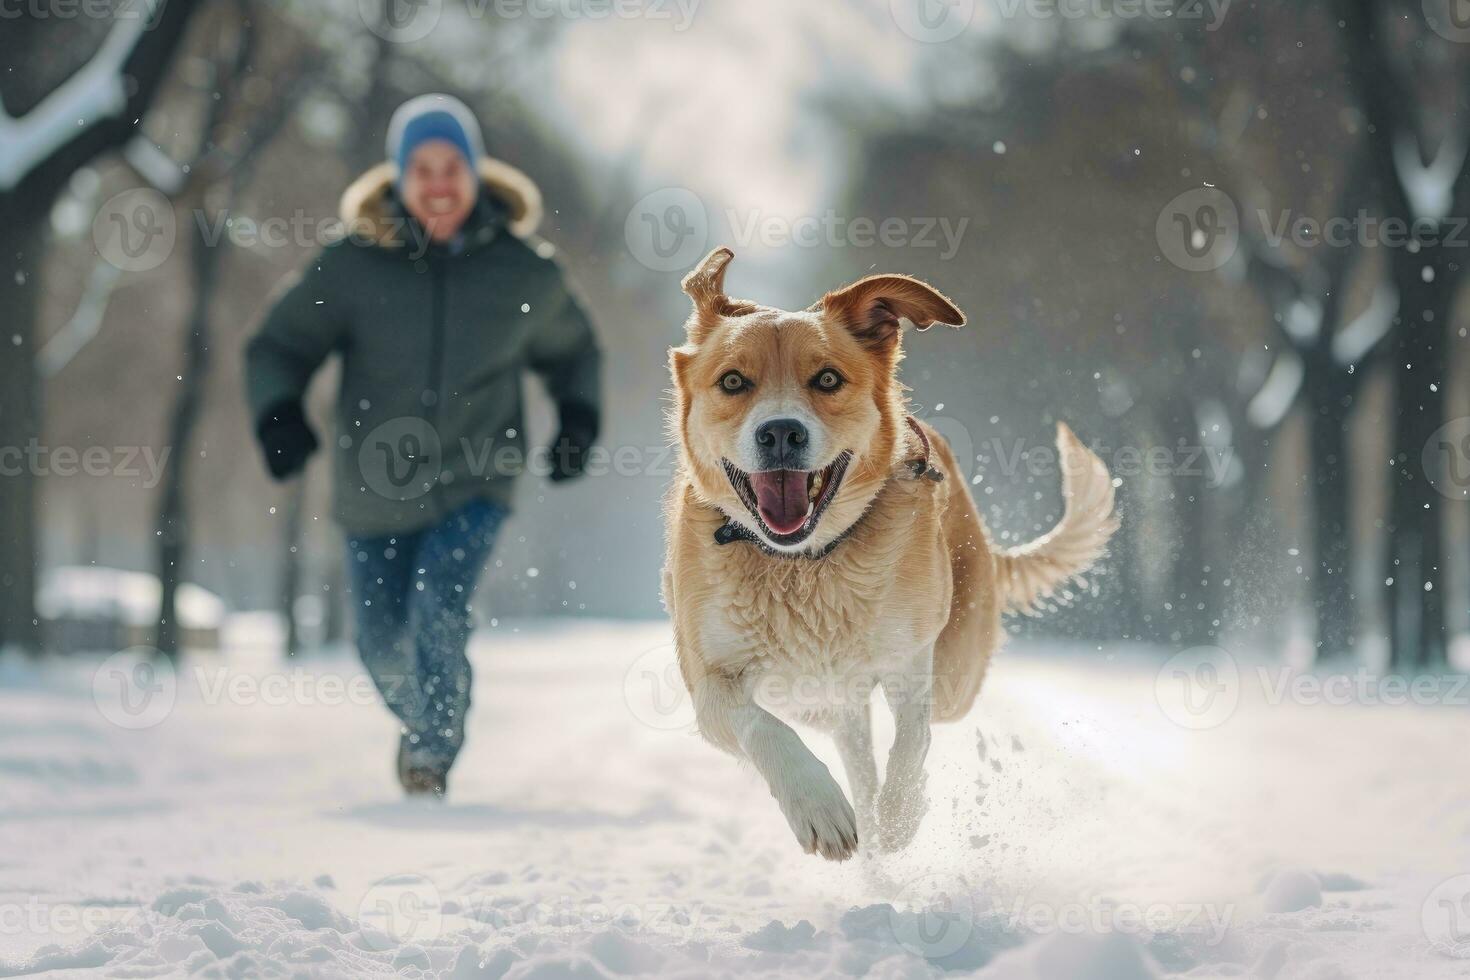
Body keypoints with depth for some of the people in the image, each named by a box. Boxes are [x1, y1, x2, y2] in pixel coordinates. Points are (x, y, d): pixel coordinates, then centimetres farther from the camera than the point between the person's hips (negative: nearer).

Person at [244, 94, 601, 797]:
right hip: (375, 490, 1)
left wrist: (579, 417, -1)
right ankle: (423, 720, 46)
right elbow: (277, 346, -1)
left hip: (474, 485, -1)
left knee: (438, 613, -25)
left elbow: (570, 349, 15)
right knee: (384, 646, 14)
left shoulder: (524, 272, -4)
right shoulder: (352, 266, -10)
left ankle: (433, 754, -9)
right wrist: (277, 415, -19)